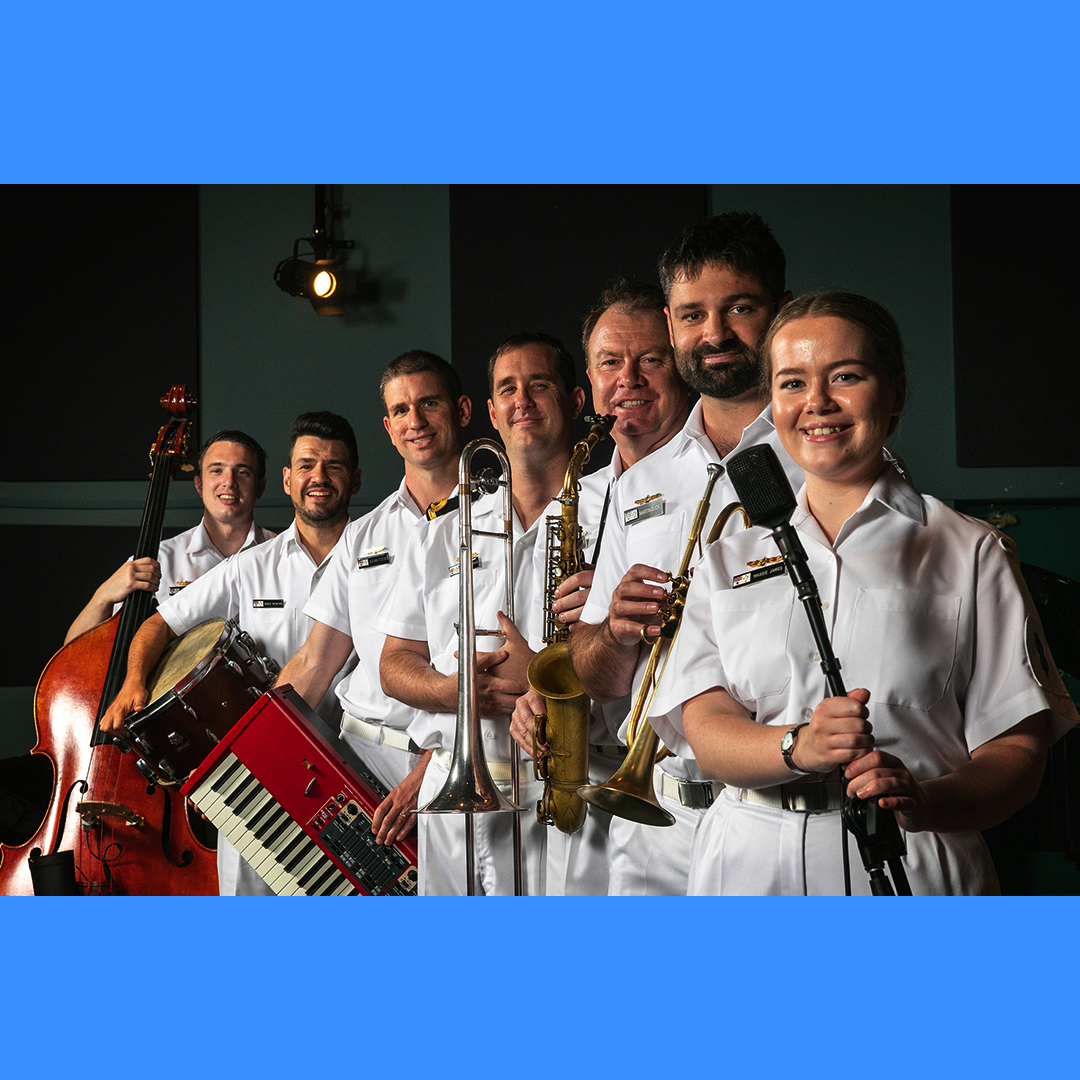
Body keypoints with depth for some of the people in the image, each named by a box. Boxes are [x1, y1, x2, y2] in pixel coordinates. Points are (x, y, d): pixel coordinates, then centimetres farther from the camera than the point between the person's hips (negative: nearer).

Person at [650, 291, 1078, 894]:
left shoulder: (968, 553, 3)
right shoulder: (729, 559, 10)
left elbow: (1018, 751, -2)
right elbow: (707, 733, -1)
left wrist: (924, 800, -22)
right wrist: (798, 746, -22)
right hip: (749, 867, 1)